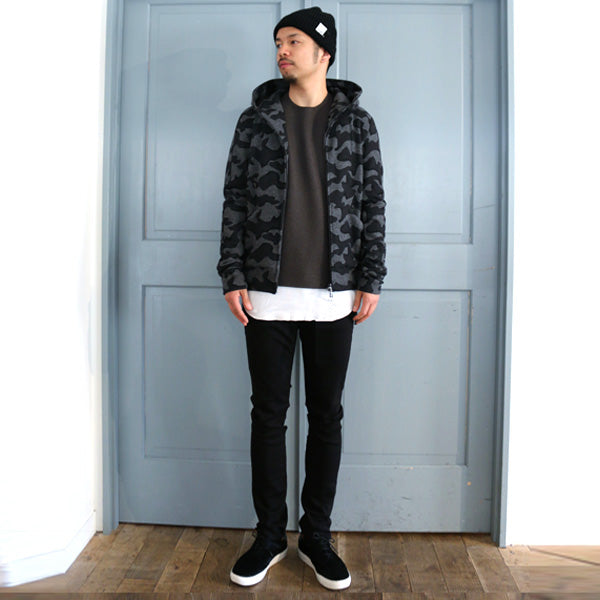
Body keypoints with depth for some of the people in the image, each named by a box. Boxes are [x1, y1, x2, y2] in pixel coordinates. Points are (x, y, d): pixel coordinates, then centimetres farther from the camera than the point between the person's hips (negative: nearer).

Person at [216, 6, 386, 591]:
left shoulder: (357, 122, 7)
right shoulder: (256, 120, 7)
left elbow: (372, 204, 6)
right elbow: (234, 202, 5)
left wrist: (371, 279, -1)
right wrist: (232, 276, -2)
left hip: (334, 296, 0)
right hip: (267, 295, 1)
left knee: (327, 416, 7)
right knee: (268, 415, 7)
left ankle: (317, 537, 23)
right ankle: (269, 535, 23)